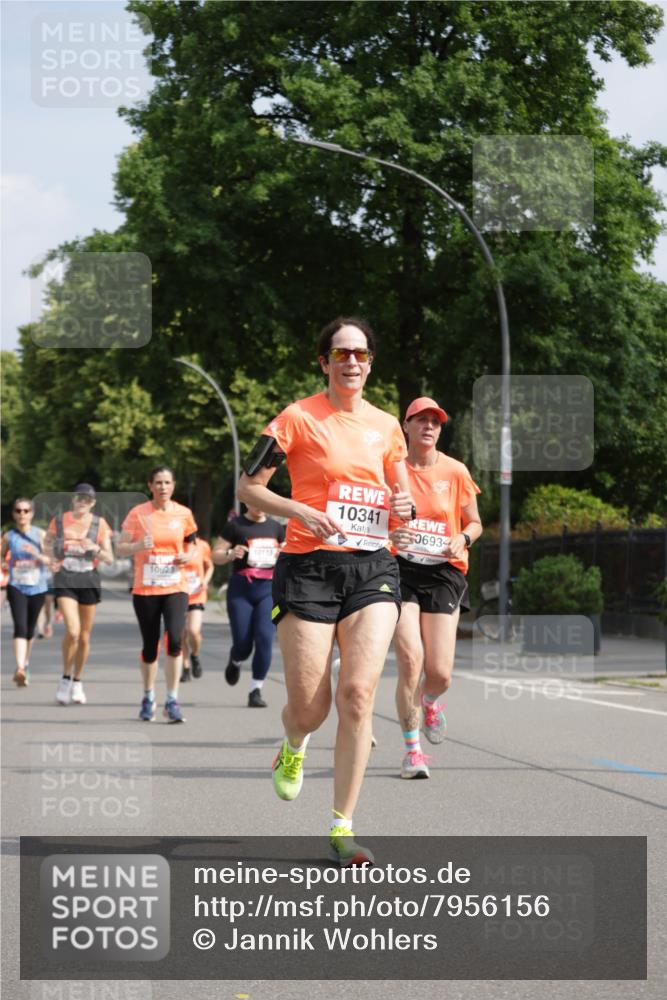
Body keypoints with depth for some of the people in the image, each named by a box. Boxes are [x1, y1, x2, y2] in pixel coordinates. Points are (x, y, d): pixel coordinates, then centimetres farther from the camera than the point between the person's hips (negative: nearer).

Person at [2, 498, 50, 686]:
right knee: (20, 627, -18)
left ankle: (25, 665, 36)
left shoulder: (40, 535, 0)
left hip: (37, 588, 1)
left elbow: (50, 560, -3)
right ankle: (20, 669, -30)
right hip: (16, 587, -1)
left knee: (30, 629, 13)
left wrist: (38, 555, -22)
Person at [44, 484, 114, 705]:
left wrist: (95, 548, -18)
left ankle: (77, 682, 25)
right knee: (72, 631, -19)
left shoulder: (99, 524, 3)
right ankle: (65, 678, 0)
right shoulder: (59, 521, 3)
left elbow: (109, 558, 2)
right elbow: (47, 542, 22)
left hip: (89, 579, 2)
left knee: (85, 636, 7)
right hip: (65, 579, -2)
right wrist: (53, 558, 2)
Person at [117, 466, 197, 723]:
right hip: (145, 589, 0)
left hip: (175, 588, 0)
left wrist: (188, 556, -4)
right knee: (150, 646, 7)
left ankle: (172, 701, -11)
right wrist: (138, 546, -20)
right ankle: (148, 698, 29)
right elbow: (121, 548, 0)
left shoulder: (183, 514, 4)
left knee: (175, 639, -18)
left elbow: (191, 544, 18)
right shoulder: (138, 513, -1)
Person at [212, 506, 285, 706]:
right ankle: (235, 663, 35)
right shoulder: (235, 526, 1)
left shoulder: (276, 527, 12)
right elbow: (216, 556, 1)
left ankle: (256, 690, -4)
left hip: (268, 588, 2)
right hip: (241, 589, -2)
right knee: (242, 644, -3)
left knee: (264, 639, -12)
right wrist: (231, 554, -20)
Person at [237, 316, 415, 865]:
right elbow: (248, 486, 0)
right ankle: (293, 749, 36)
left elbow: (400, 493, 24)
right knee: (309, 708, -4)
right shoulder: (298, 417, -1)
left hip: (373, 568, 3)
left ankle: (342, 827, -5)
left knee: (358, 693, -13)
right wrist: (301, 511, -14)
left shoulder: (386, 425, 12)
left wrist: (404, 504, 0)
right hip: (309, 568, -3)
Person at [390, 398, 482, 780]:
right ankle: (412, 750, -2)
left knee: (440, 673, -5)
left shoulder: (456, 472, 4)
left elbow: (474, 522, 13)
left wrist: (463, 538, -9)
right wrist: (388, 534, -13)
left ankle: (431, 701, 34)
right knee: (410, 661, -16)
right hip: (400, 569, -1)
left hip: (444, 573, 1)